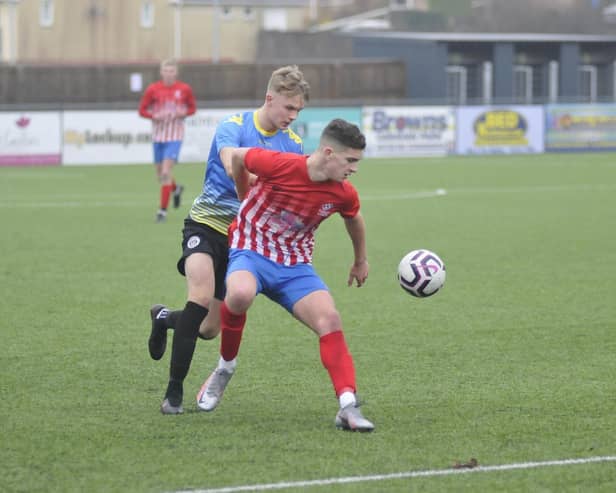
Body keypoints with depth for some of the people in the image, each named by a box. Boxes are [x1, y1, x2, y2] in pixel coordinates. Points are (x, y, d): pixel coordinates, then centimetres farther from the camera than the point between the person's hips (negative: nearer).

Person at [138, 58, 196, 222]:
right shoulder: (153, 89, -2)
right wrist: (154, 116, -16)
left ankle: (163, 210, -10)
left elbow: (192, 108, 11)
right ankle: (176, 189, 43)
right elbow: (142, 110, 3)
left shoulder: (184, 89, -2)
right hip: (158, 135, 3)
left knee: (166, 172, -15)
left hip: (175, 136, -3)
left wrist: (184, 113, -11)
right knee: (160, 175, 10)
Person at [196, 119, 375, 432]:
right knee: (240, 294, -38)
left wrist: (361, 260, 34)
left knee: (329, 319, -19)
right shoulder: (280, 165, -21)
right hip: (251, 250, -4)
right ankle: (225, 368, -10)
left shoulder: (343, 194, -5)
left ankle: (348, 408, -21)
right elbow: (237, 156, -1)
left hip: (295, 266, 4)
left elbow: (354, 218, 20)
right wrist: (246, 198, 15)